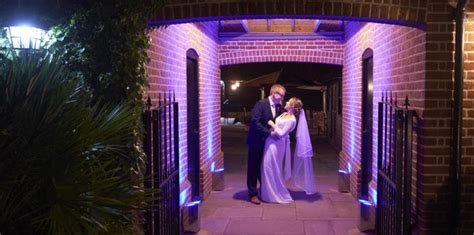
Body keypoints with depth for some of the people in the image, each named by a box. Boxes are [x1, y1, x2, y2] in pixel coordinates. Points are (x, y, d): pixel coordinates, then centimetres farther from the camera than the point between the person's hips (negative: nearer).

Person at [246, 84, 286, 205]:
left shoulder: (279, 107, 4)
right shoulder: (261, 104, -17)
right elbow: (255, 122, -24)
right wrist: (269, 132, -25)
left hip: (267, 142, 6)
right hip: (256, 141, -6)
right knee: (253, 168, 4)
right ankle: (252, 194, 13)